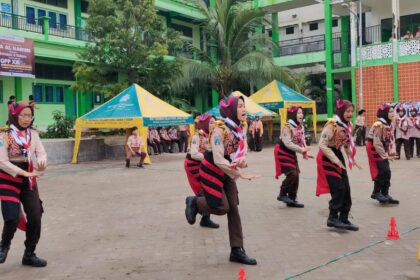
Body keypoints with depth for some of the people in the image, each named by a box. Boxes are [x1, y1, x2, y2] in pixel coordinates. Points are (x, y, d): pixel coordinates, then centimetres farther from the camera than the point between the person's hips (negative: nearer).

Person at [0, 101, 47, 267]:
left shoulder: (33, 134, 3)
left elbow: (41, 153, -5)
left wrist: (41, 161, -29)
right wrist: (23, 172, -24)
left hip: (29, 180, 4)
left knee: (35, 217, 1)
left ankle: (29, 254, 19)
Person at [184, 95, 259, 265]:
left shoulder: (241, 128, -3)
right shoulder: (220, 129, -25)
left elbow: (242, 149, 7)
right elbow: (219, 160, -28)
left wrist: (242, 161, -17)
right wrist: (240, 174, -27)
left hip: (227, 173, 7)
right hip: (212, 172, -7)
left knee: (233, 209, 3)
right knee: (222, 207, -10)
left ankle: (237, 251, 9)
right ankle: (194, 203, 19)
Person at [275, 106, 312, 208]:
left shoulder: (300, 127, 3)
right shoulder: (287, 127, -22)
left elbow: (302, 141, 4)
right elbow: (288, 144, -29)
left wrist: (305, 153, -10)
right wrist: (302, 150, -28)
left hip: (292, 153, 9)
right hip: (283, 153, -8)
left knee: (296, 175, 7)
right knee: (292, 174, -16)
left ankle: (292, 199, 17)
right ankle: (282, 194, 2)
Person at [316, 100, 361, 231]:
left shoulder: (347, 125, 6)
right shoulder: (332, 125, -20)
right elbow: (322, 145, -22)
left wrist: (352, 159, 5)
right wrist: (335, 160, -23)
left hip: (338, 156, 8)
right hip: (327, 159, -8)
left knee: (346, 189, 6)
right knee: (338, 189, -9)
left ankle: (343, 219, 16)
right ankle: (333, 218, 4)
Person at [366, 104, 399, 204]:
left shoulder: (389, 124, 5)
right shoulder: (379, 125, -22)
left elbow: (390, 139, 9)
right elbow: (377, 143, -23)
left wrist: (391, 151, -3)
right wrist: (385, 155, -19)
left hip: (383, 151, 9)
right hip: (375, 150, -9)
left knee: (387, 172, 7)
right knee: (382, 171, -10)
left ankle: (385, 194, 15)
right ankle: (376, 192, 5)